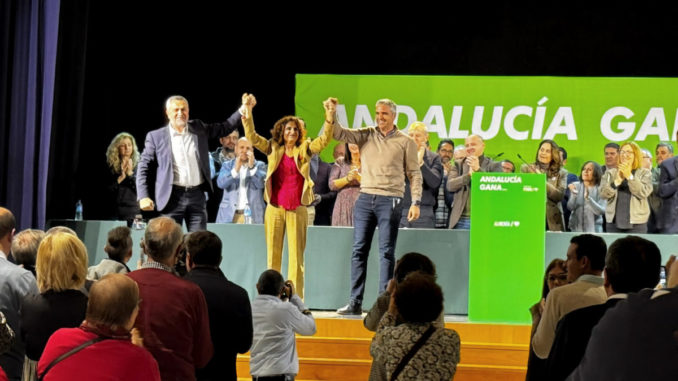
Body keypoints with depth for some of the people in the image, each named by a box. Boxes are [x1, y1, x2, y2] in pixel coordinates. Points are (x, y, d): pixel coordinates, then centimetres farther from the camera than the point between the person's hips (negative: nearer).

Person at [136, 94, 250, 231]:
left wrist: (244, 108, 6)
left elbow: (225, 128, 17)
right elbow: (144, 167, 3)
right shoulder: (156, 136, 2)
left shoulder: (198, 129, 11)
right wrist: (143, 197, -8)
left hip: (197, 195, 2)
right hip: (172, 197, -2)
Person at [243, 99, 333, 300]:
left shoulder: (305, 149, 8)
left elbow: (324, 139, -3)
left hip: (297, 209, -1)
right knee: (273, 255, 4)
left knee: (296, 256, 0)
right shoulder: (273, 149, 9)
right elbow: (252, 137, 0)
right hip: (275, 208, 1)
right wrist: (248, 114, -13)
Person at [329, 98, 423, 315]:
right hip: (365, 198, 3)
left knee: (386, 252, -2)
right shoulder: (366, 136, 12)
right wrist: (331, 115, -17)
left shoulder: (405, 142, 5)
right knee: (359, 250, 3)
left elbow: (414, 174, 4)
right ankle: (355, 303, 6)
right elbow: (340, 134, 1)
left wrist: (416, 202, -5)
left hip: (390, 200, -3)